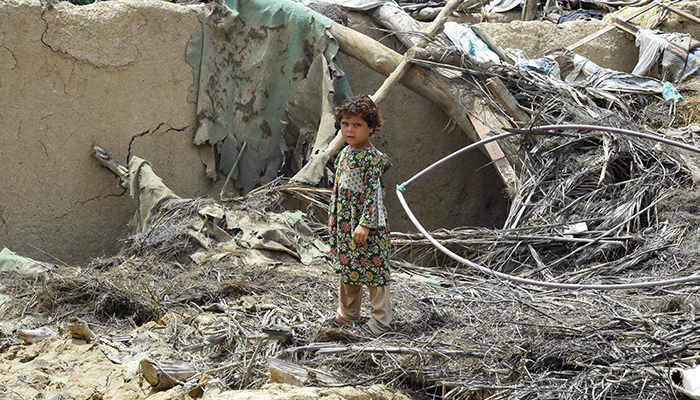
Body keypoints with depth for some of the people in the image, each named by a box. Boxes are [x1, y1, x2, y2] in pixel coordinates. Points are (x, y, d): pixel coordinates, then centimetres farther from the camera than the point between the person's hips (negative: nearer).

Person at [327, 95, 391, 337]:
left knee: (372, 269, -2)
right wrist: (334, 219, 19)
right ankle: (347, 314, 31)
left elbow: (374, 192, -18)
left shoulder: (372, 158, -15)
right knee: (347, 267, 18)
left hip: (367, 225, -9)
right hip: (344, 223, 9)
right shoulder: (345, 153, 10)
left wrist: (365, 224, -22)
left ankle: (380, 321, 6)